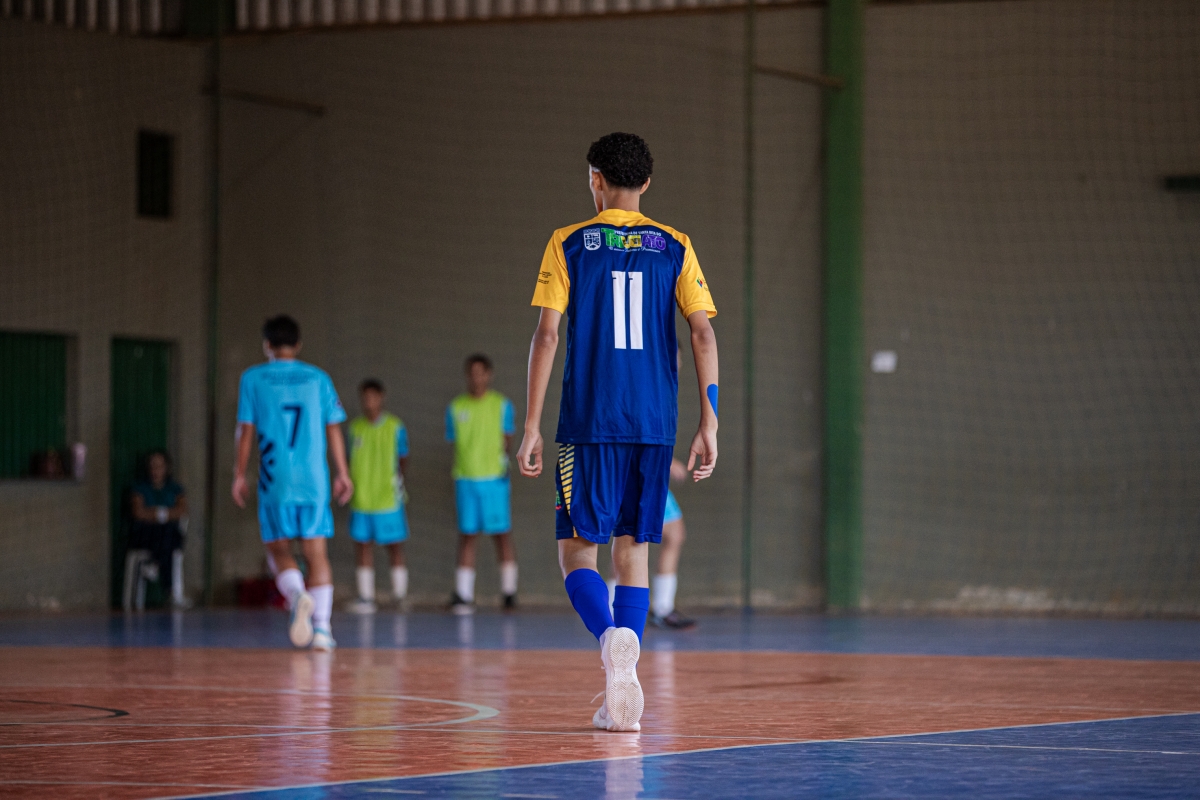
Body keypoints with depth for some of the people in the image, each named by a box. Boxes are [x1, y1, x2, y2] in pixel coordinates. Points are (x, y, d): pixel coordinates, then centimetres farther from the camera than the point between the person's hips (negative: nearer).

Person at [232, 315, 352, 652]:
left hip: (275, 481, -2)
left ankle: (298, 596, -22)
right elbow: (333, 429, 7)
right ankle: (321, 627, -4)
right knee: (316, 551, 5)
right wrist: (342, 473, 12)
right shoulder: (318, 378, 9)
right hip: (314, 480, 2)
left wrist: (240, 475, 7)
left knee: (279, 551, 8)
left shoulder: (253, 378, 3)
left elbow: (246, 431, 1)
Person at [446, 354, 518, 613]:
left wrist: (505, 458, -14)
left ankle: (509, 591, 9)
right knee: (467, 535, 0)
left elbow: (508, 439, 4)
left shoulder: (501, 405, 4)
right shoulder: (455, 407, 10)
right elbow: (454, 443, 13)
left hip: (495, 477, -2)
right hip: (465, 479, 2)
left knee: (502, 534, 0)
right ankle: (464, 594, -1)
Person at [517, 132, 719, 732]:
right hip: (654, 426, 3)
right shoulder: (674, 247, 7)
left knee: (577, 548, 4)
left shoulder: (569, 244, 2)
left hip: (588, 424, -2)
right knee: (633, 550, 10)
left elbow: (547, 335, -4)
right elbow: (703, 333, -1)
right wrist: (709, 423, 1)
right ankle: (622, 700, 5)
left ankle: (611, 636, -27)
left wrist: (531, 426, -2)